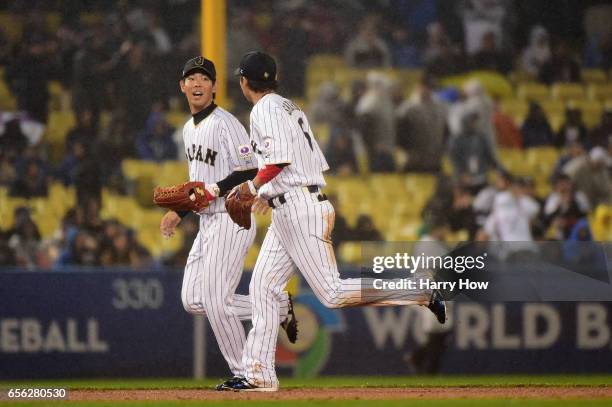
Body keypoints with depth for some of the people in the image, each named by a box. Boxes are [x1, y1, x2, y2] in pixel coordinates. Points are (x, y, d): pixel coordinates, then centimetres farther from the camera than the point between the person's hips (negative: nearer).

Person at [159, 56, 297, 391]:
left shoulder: (226, 124, -12)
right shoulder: (189, 129, 17)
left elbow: (251, 173, -18)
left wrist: (212, 191, -24)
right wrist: (179, 212, 18)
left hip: (232, 220, -9)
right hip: (208, 223, 9)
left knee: (215, 300, -12)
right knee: (193, 300, 5)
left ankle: (245, 373, 0)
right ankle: (277, 305, 15)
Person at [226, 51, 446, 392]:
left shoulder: (265, 110, -8)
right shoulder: (290, 108, 20)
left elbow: (280, 159, -23)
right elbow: (318, 163, 20)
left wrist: (253, 187, -9)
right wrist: (268, 194, 26)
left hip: (299, 209, -10)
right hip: (287, 213, 10)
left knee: (332, 293, -13)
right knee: (263, 287, 8)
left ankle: (423, 296, -13)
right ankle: (260, 375, 6)